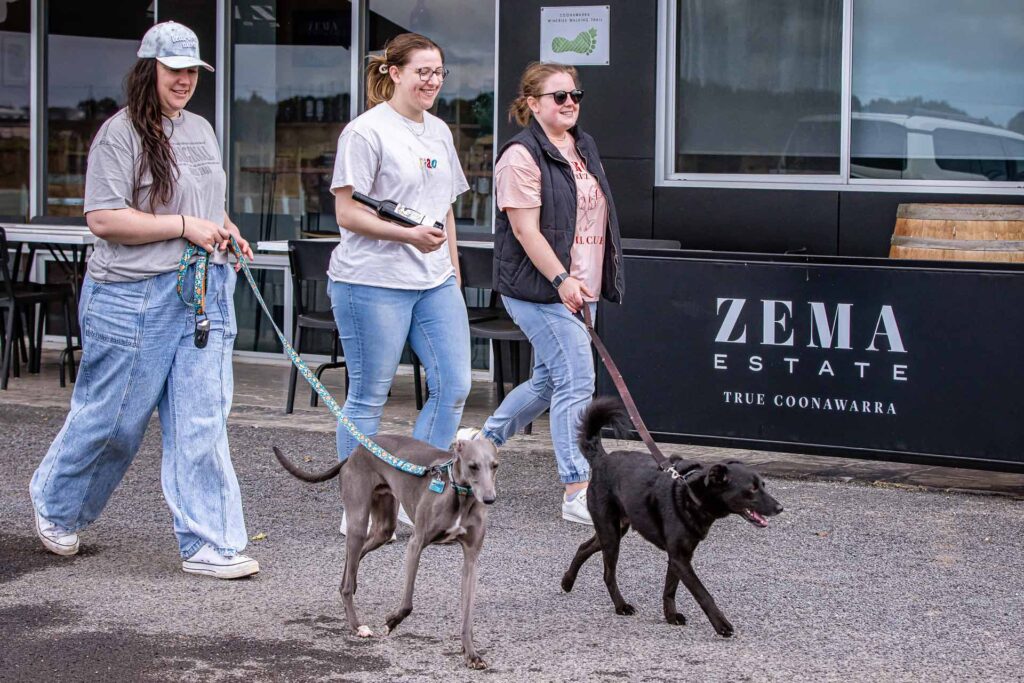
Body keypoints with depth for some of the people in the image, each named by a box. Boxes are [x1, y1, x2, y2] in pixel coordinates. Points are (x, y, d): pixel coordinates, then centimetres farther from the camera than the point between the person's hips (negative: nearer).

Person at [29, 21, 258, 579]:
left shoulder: (201, 131, 16)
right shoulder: (120, 134, -9)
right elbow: (103, 219, -16)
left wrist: (225, 229, 9)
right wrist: (184, 226, -16)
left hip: (205, 293, 6)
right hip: (133, 297, -6)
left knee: (202, 420, 0)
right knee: (112, 417, 6)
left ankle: (208, 545, 2)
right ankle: (56, 506, 31)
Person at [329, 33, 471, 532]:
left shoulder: (439, 132, 15)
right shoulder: (367, 131, -8)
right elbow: (347, 214, -12)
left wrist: (454, 276, 18)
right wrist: (408, 234, -22)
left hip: (435, 282, 7)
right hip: (373, 281, -7)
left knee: (454, 386, 2)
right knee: (368, 396, 1)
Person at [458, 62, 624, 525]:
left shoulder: (585, 148, 16)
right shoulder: (522, 155, -12)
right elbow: (525, 229, -18)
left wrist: (594, 280, 21)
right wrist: (561, 279, -24)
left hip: (578, 287, 9)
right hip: (538, 288, -9)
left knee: (549, 381, 16)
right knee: (576, 379, -12)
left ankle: (481, 442, 34)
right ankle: (577, 492, -8)